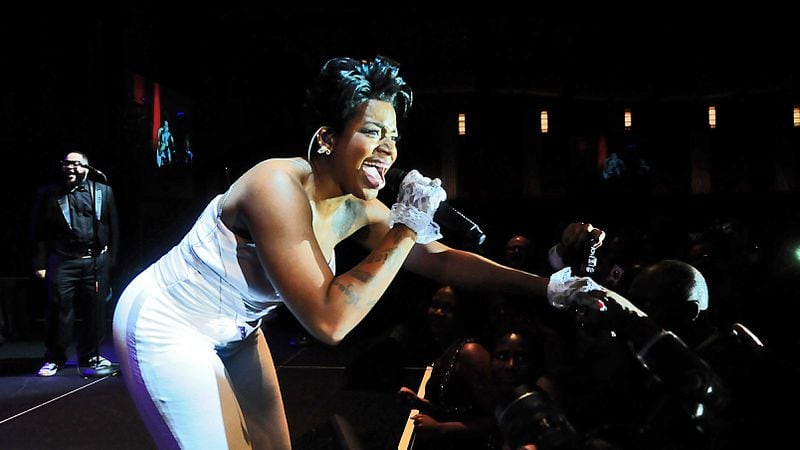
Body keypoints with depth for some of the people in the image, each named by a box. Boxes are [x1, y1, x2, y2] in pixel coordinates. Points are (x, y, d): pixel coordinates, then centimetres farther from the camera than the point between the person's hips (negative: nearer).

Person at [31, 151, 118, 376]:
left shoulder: (103, 192, 9)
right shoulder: (49, 194, 7)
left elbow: (113, 228, 9)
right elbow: (40, 232, 7)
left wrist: (110, 260, 5)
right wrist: (40, 264, 1)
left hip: (96, 261, 1)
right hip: (62, 262, -1)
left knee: (95, 310, 5)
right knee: (59, 309, -2)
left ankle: (90, 355, 20)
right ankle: (54, 358, 14)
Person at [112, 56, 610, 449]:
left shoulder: (358, 208, -9)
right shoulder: (280, 189, -33)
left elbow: (441, 261, -5)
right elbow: (329, 320, -37)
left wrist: (545, 285, -13)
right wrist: (405, 230, -32)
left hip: (233, 331, 8)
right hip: (166, 328, -7)